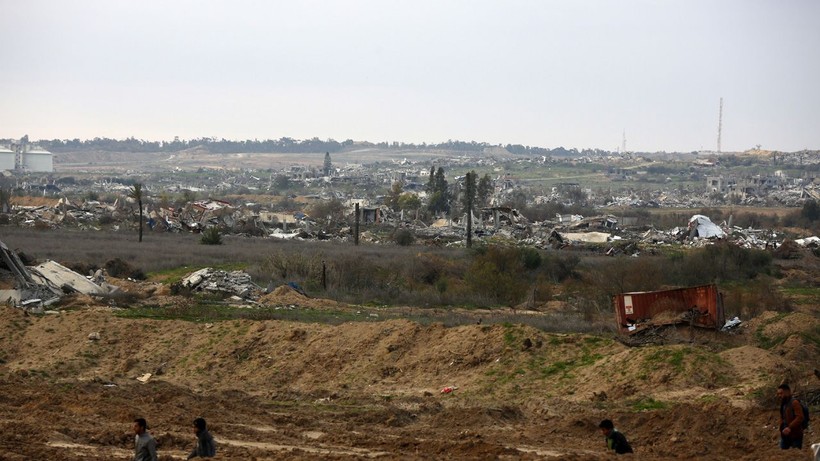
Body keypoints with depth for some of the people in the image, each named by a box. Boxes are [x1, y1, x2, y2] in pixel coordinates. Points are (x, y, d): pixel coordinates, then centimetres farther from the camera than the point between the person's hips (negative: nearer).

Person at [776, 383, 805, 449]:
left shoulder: (794, 402, -12)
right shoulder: (783, 404, 16)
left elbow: (800, 417, -22)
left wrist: (790, 427, -30)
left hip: (795, 435, -9)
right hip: (785, 435, 9)